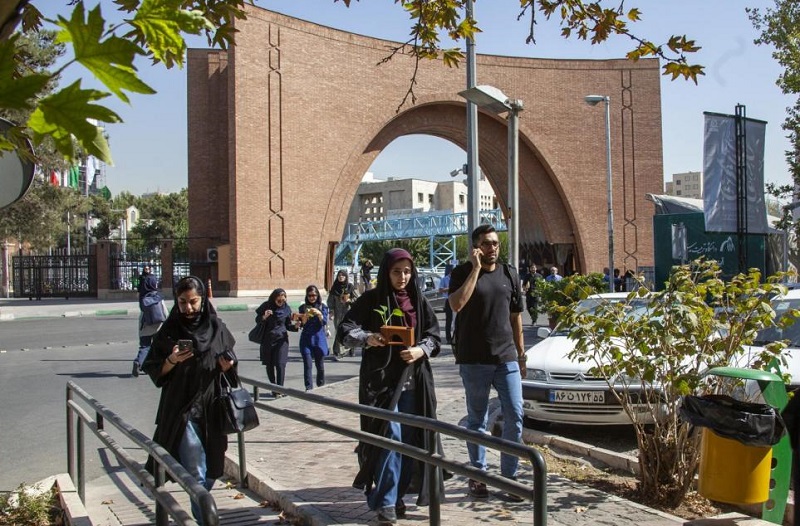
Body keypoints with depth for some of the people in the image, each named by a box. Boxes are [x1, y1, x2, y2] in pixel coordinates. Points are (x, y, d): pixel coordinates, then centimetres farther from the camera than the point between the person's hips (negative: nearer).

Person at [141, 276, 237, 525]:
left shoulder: (216, 328, 4)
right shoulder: (169, 332, -2)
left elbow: (229, 366, 13)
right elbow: (154, 370, 0)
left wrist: (228, 365, -10)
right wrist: (172, 360, -18)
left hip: (212, 410, 3)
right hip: (183, 411, -3)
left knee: (211, 471, 11)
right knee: (196, 474, -7)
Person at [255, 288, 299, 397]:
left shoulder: (286, 308, -1)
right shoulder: (266, 306, -4)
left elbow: (288, 325, 8)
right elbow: (257, 320, 2)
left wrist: (295, 326, -13)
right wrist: (264, 317, -19)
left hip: (281, 339, -1)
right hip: (267, 339, 1)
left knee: (280, 364, -10)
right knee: (269, 365, 9)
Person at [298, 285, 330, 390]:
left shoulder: (323, 307, 4)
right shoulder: (303, 307, 6)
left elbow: (324, 322, -7)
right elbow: (302, 324, 1)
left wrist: (319, 314, -26)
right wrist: (306, 316, -18)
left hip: (319, 338, 0)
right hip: (306, 339, 0)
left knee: (320, 365, 7)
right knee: (307, 365, -9)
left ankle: (321, 387, 23)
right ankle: (309, 388, -8)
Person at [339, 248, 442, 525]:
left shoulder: (419, 301, 9)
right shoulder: (371, 299, 0)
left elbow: (434, 335, 10)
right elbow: (345, 329, -4)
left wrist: (421, 349, -11)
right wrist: (367, 338, -23)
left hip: (413, 379, 4)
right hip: (381, 379, -4)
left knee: (410, 438, 6)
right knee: (390, 435, -12)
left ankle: (397, 494, 22)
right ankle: (385, 501, -3)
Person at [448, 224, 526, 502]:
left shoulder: (509, 274, 10)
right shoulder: (462, 273, -2)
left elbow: (516, 316, 14)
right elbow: (457, 304, -21)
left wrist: (521, 354, 13)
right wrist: (476, 269, -17)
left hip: (507, 358, 3)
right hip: (474, 360, -3)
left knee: (515, 416, -1)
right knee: (477, 420, 8)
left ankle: (510, 476, 11)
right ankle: (477, 475, 21)